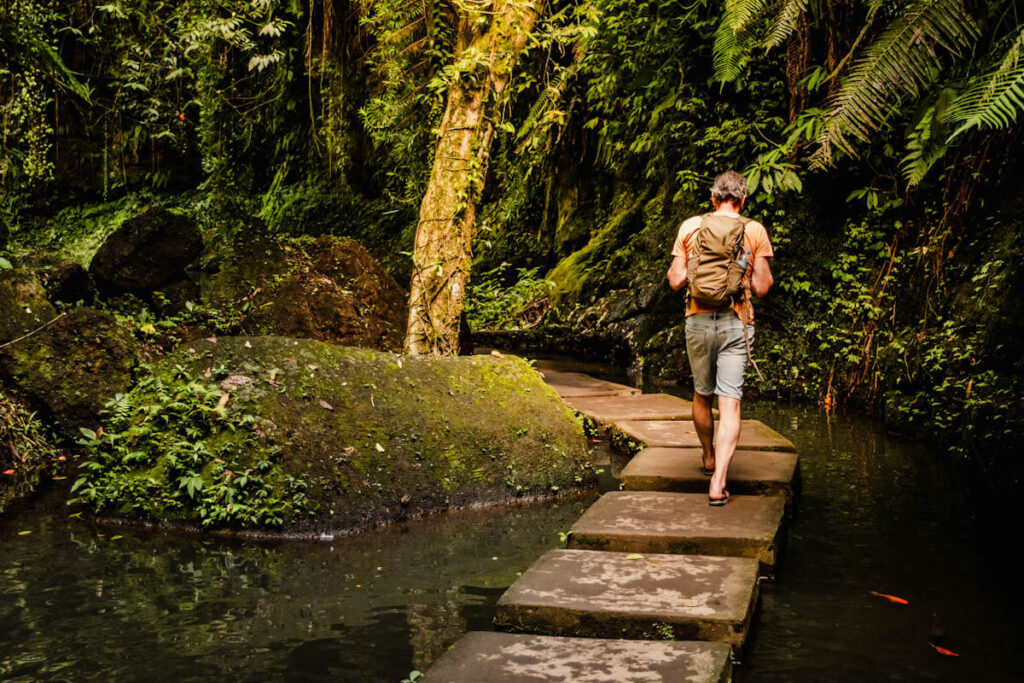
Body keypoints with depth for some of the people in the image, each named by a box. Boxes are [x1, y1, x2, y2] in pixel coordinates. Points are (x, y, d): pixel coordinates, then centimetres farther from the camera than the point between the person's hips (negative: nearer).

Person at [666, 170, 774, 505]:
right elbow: (762, 286, 0)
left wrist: (673, 269, 21)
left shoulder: (690, 227, 3)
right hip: (736, 323, -2)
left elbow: (676, 280, 0)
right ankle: (718, 483, -11)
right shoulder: (755, 230, 0)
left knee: (702, 395, 20)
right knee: (730, 403, -3)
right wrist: (766, 276, 21)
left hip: (698, 320, 2)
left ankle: (709, 458, 41)